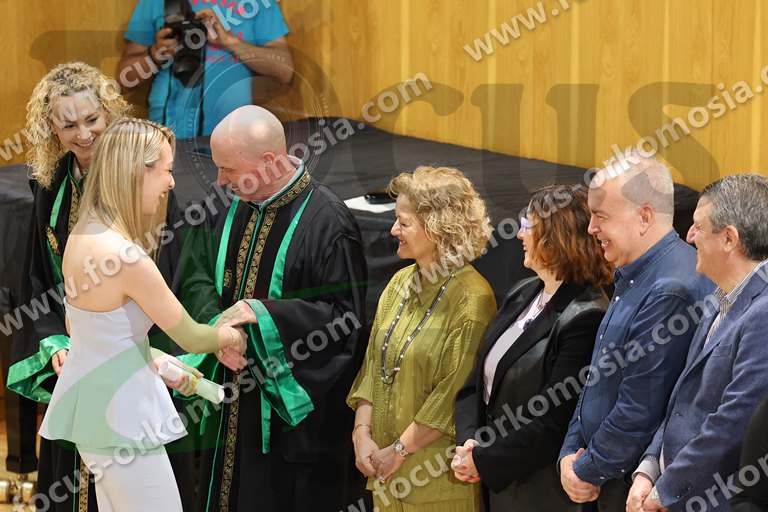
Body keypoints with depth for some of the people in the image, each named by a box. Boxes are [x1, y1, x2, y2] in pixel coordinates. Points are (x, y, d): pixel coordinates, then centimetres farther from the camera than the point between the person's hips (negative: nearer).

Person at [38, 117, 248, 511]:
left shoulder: (83, 235, 1)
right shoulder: (127, 257, -26)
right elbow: (192, 338, -15)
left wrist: (155, 360, 14)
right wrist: (233, 338, 6)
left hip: (90, 400, 9)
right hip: (120, 418, -9)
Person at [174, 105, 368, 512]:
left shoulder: (326, 223, -17)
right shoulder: (234, 208, 5)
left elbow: (345, 315, -18)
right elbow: (196, 276, 6)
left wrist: (263, 312, -24)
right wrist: (216, 322, -15)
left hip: (291, 408, -7)